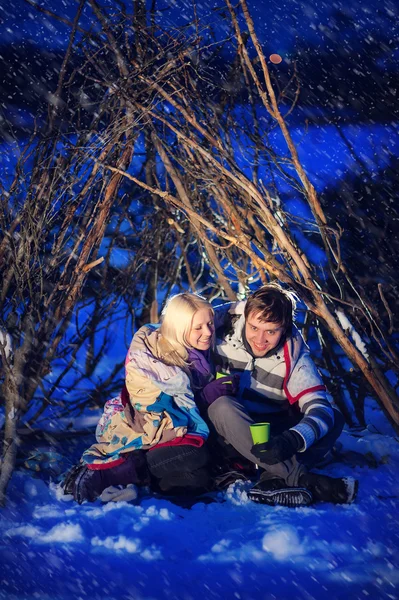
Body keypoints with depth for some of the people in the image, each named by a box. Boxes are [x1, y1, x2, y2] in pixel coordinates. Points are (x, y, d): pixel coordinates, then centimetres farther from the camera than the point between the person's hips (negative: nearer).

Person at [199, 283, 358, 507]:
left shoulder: (294, 354, -16)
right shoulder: (221, 325, -17)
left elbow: (320, 407, -26)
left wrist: (293, 440, -47)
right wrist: (206, 387, -25)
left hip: (273, 433, 1)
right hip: (226, 428, -1)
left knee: (335, 418, -20)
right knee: (223, 406, -37)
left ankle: (276, 479, -38)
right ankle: (305, 480, -38)